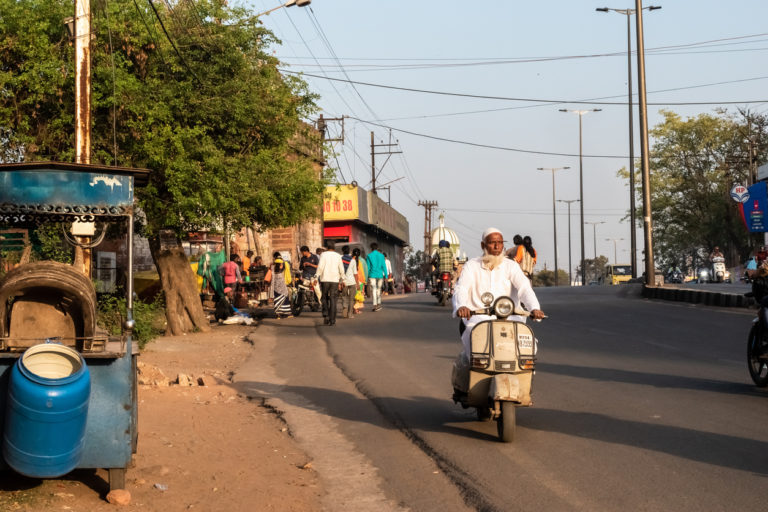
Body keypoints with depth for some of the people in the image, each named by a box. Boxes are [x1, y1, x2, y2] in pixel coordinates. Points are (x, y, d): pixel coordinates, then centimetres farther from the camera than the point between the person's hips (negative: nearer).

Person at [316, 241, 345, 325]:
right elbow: (341, 269, 9)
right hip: (335, 280, 2)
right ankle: (332, 320, -2)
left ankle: (325, 314, -4)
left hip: (325, 279, -2)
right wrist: (342, 280, 19)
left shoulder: (324, 254, 0)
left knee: (324, 298, 13)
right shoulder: (338, 256, 8)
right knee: (333, 299, 2)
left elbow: (320, 267, -9)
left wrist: (316, 277, -7)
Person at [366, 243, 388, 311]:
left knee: (373, 290, -3)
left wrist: (366, 277, 4)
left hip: (372, 275, -2)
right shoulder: (381, 255, 4)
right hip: (380, 275, 2)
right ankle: (379, 304, 16)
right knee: (379, 289, 16)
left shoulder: (369, 256, -1)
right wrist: (386, 276, 4)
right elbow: (384, 266, 2)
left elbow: (368, 267, -1)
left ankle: (375, 305, -9)